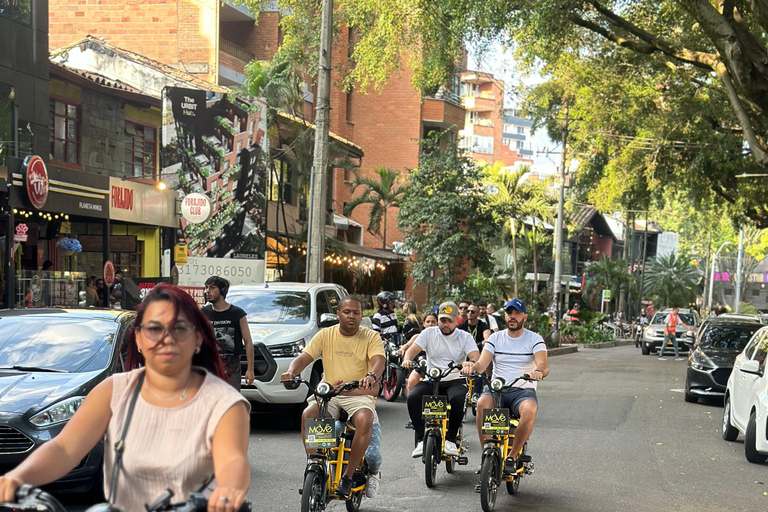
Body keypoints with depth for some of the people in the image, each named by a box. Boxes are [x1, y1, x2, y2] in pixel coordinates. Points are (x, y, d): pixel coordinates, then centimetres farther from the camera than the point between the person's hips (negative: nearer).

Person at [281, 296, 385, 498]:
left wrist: (371, 376, -39)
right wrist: (291, 371, -23)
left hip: (360, 395, -2)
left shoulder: (371, 337, 2)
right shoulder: (326, 335, 7)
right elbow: (304, 358, 0)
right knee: (307, 415, -28)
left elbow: (378, 361, -15)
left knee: (364, 420, -34)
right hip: (328, 393, 2)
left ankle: (348, 475, -17)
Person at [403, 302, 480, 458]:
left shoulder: (465, 337, 5)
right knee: (413, 397, -28)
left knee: (459, 398, -36)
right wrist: (407, 359, -27)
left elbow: (475, 357, -9)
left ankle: (451, 440, -20)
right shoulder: (429, 333, 9)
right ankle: (421, 440, -17)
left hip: (455, 381, -1)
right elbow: (413, 349, -2)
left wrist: (471, 364, -35)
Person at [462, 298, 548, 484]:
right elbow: (482, 364, -2)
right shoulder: (495, 338, 11)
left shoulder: (535, 339, 4)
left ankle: (512, 457, -19)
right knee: (482, 404, -32)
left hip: (523, 390, -2)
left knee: (530, 409, -36)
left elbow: (543, 364, -12)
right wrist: (472, 367, -27)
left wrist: (539, 371, -37)